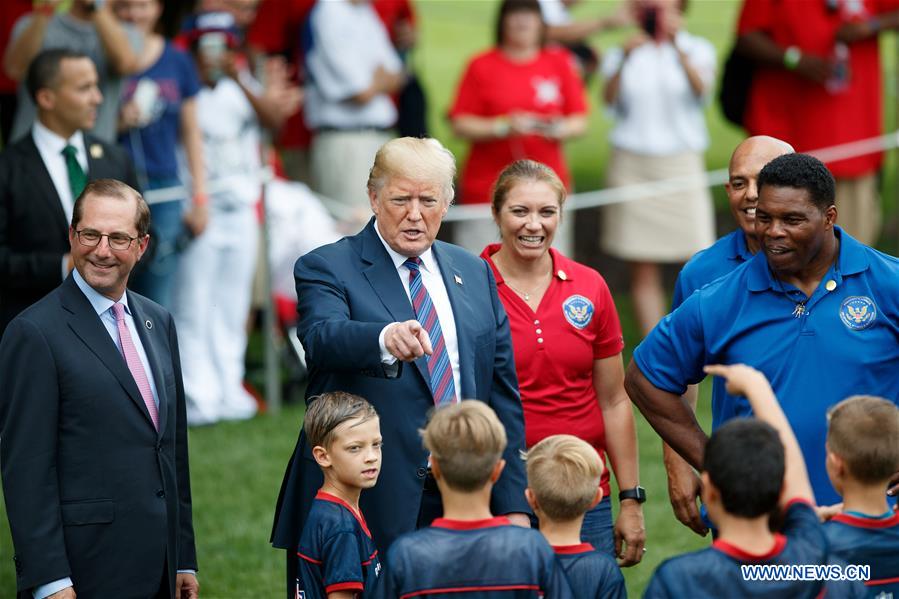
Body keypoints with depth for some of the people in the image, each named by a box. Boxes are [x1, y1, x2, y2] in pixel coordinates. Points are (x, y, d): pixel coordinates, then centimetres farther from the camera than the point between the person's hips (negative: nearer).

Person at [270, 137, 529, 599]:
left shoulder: (473, 274, 15)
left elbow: (503, 392, 15)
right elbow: (323, 337, -24)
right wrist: (386, 338, -46)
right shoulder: (326, 269, -1)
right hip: (369, 504, -4)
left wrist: (513, 505, 8)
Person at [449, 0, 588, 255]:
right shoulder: (482, 66, 3)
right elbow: (460, 124, -1)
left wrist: (561, 128, -11)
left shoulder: (560, 62, 9)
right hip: (489, 185, -2)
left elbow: (580, 121, 11)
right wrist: (503, 127, -15)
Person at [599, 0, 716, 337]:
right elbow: (609, 101, -7)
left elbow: (701, 89, -14)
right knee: (643, 271, 0)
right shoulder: (623, 54, 10)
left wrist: (678, 48, -29)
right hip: (632, 165, 1)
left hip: (681, 165, -1)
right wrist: (625, 60, -24)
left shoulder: (696, 50, 7)